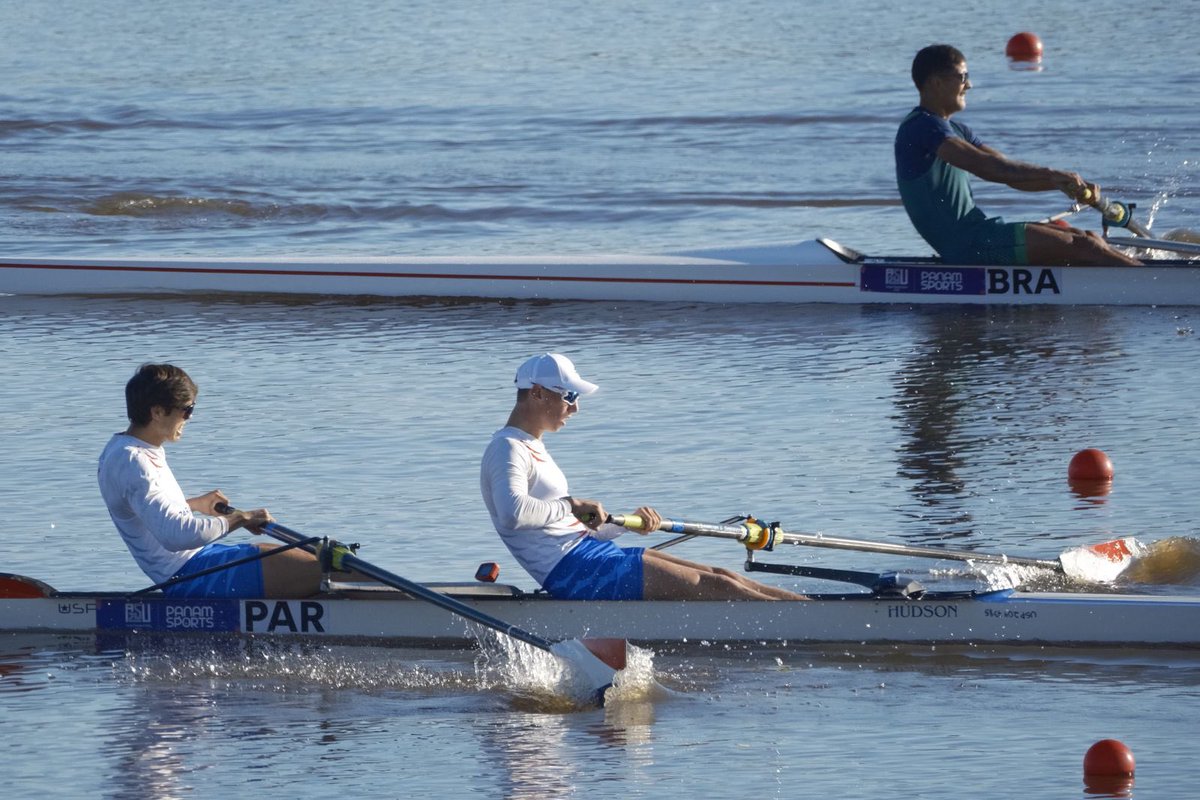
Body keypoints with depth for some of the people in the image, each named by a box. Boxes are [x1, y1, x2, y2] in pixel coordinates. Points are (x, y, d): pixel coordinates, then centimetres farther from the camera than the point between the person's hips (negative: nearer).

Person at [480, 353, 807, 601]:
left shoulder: (533, 448, 23)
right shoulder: (507, 450, -9)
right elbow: (513, 513, -31)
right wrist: (572, 505, -19)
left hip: (591, 553, 10)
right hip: (572, 570, -10)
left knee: (720, 578, 2)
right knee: (714, 588, -12)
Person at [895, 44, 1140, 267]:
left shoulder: (955, 131, 21)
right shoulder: (920, 128, -12)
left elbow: (1013, 174, 14)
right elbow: (983, 166, -25)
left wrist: (1064, 182, -3)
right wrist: (1051, 175, -28)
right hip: (965, 244, -10)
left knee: (1086, 240, 0)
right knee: (1079, 245, -14)